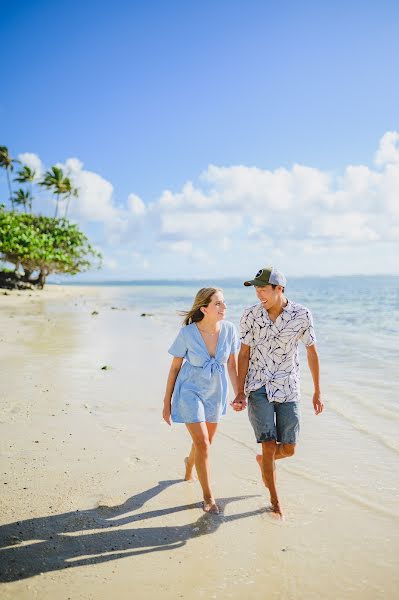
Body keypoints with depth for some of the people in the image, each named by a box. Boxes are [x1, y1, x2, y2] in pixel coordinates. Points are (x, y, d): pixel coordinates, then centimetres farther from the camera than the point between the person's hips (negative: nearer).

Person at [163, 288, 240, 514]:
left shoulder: (229, 330, -16)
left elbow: (232, 363, -1)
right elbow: (175, 368, -10)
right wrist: (167, 402, -5)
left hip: (215, 392, 4)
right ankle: (208, 497, 9)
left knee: (206, 441, 20)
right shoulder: (187, 333, -23)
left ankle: (190, 462, 55)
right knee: (202, 443, -10)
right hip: (190, 390, -4)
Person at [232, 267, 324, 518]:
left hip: (288, 389, 1)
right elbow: (244, 354, -2)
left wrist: (317, 392, 5)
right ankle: (275, 500, 18)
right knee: (270, 446, -5)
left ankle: (263, 460, 40)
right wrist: (240, 393, -6)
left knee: (288, 449, 5)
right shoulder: (250, 315, -9)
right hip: (258, 388, -1)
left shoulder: (302, 315, -10)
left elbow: (312, 351, 1)